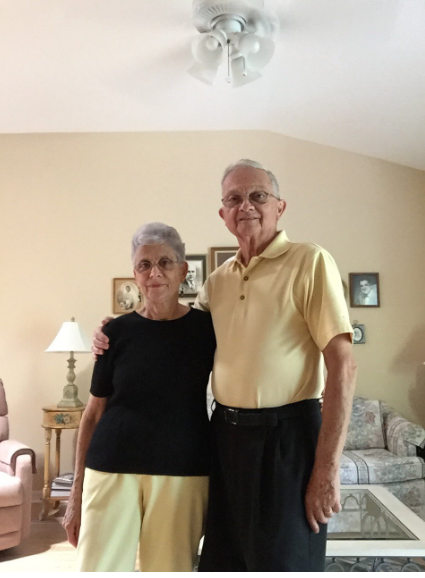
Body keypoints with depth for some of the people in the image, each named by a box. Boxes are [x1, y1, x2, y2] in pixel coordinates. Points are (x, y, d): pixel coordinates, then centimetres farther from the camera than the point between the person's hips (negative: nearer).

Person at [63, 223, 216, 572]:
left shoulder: (207, 328, 0)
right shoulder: (119, 331, 1)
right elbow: (93, 414, 5)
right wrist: (76, 493, 6)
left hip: (183, 473, 0)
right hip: (112, 470, 1)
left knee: (170, 568, 8)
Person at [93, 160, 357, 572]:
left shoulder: (309, 262, -8)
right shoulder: (217, 280, 9)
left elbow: (341, 365, -13)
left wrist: (327, 469, -17)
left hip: (285, 436, -5)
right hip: (225, 433, 6)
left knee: (282, 562, 9)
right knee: (221, 563, 18)